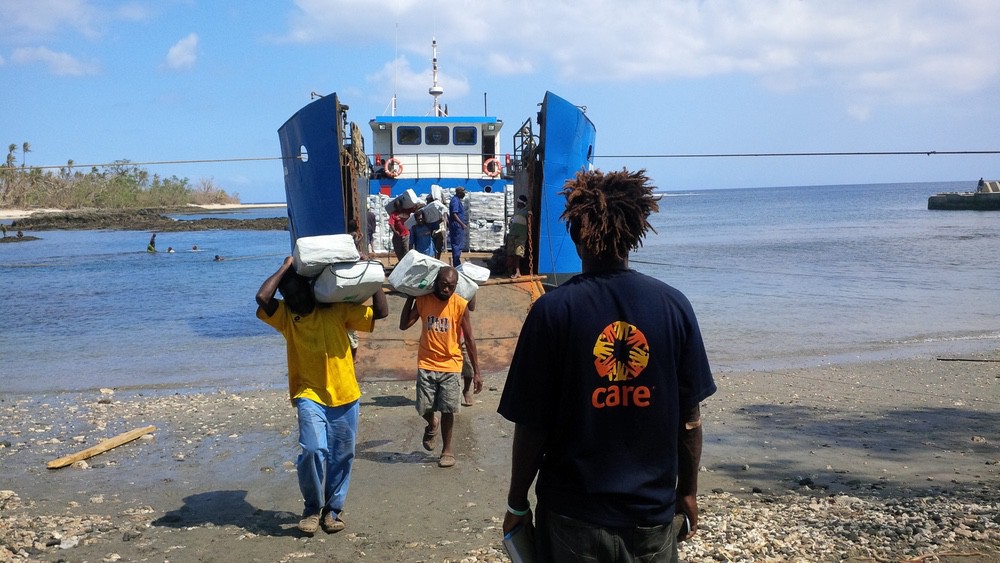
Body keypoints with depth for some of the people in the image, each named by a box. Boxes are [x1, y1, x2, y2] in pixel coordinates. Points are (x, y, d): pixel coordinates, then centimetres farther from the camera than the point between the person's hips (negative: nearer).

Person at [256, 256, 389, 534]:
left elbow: (381, 312, 1)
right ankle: (313, 508, 5)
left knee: (341, 457, 9)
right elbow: (262, 298, -19)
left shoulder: (337, 310, 3)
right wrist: (284, 268, -8)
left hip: (345, 397, 2)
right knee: (314, 451, -19)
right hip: (309, 397, -2)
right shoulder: (285, 317, 1)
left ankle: (333, 508, 29)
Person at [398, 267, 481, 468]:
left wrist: (476, 371, -5)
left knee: (448, 410, 0)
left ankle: (447, 449, 18)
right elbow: (403, 325, -1)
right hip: (426, 365, 2)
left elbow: (469, 339, -4)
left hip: (451, 366, -1)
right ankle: (432, 425, 37)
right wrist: (410, 297, -4)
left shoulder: (460, 305, -9)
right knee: (425, 408, 2)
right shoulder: (422, 300, -4)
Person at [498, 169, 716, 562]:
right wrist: (687, 492, 13)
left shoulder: (552, 311, -14)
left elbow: (531, 425, -11)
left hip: (573, 517, -2)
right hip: (653, 511, 2)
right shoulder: (674, 306, -8)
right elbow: (690, 418, -1)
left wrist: (517, 503, 3)